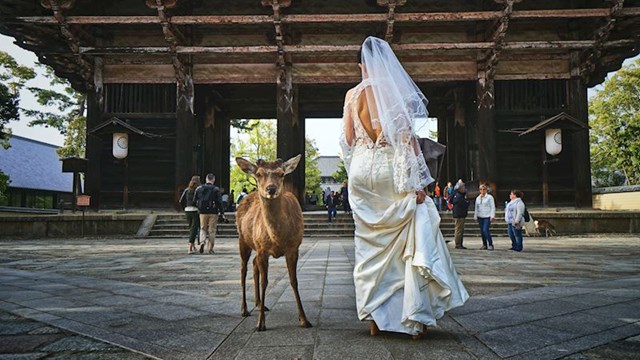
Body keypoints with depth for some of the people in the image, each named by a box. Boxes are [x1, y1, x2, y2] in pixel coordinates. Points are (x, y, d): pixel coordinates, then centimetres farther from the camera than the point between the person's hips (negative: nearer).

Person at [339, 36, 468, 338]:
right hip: (391, 169, -3)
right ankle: (416, 316, 4)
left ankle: (374, 316, 17)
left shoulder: (352, 94, 6)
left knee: (370, 245, 11)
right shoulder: (397, 90, -3)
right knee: (413, 241, 5)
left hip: (362, 171, 4)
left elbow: (348, 141, 6)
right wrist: (418, 181, -7)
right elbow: (407, 137, -8)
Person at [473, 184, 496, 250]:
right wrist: (475, 217, 13)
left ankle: (490, 244, -6)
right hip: (480, 217, 6)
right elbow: (476, 208, 17)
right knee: (482, 231, 7)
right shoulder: (478, 198, 13)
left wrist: (492, 216, -12)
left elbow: (492, 207, -5)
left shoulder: (490, 197, -2)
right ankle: (484, 245, 15)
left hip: (487, 217, -5)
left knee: (485, 230, -15)